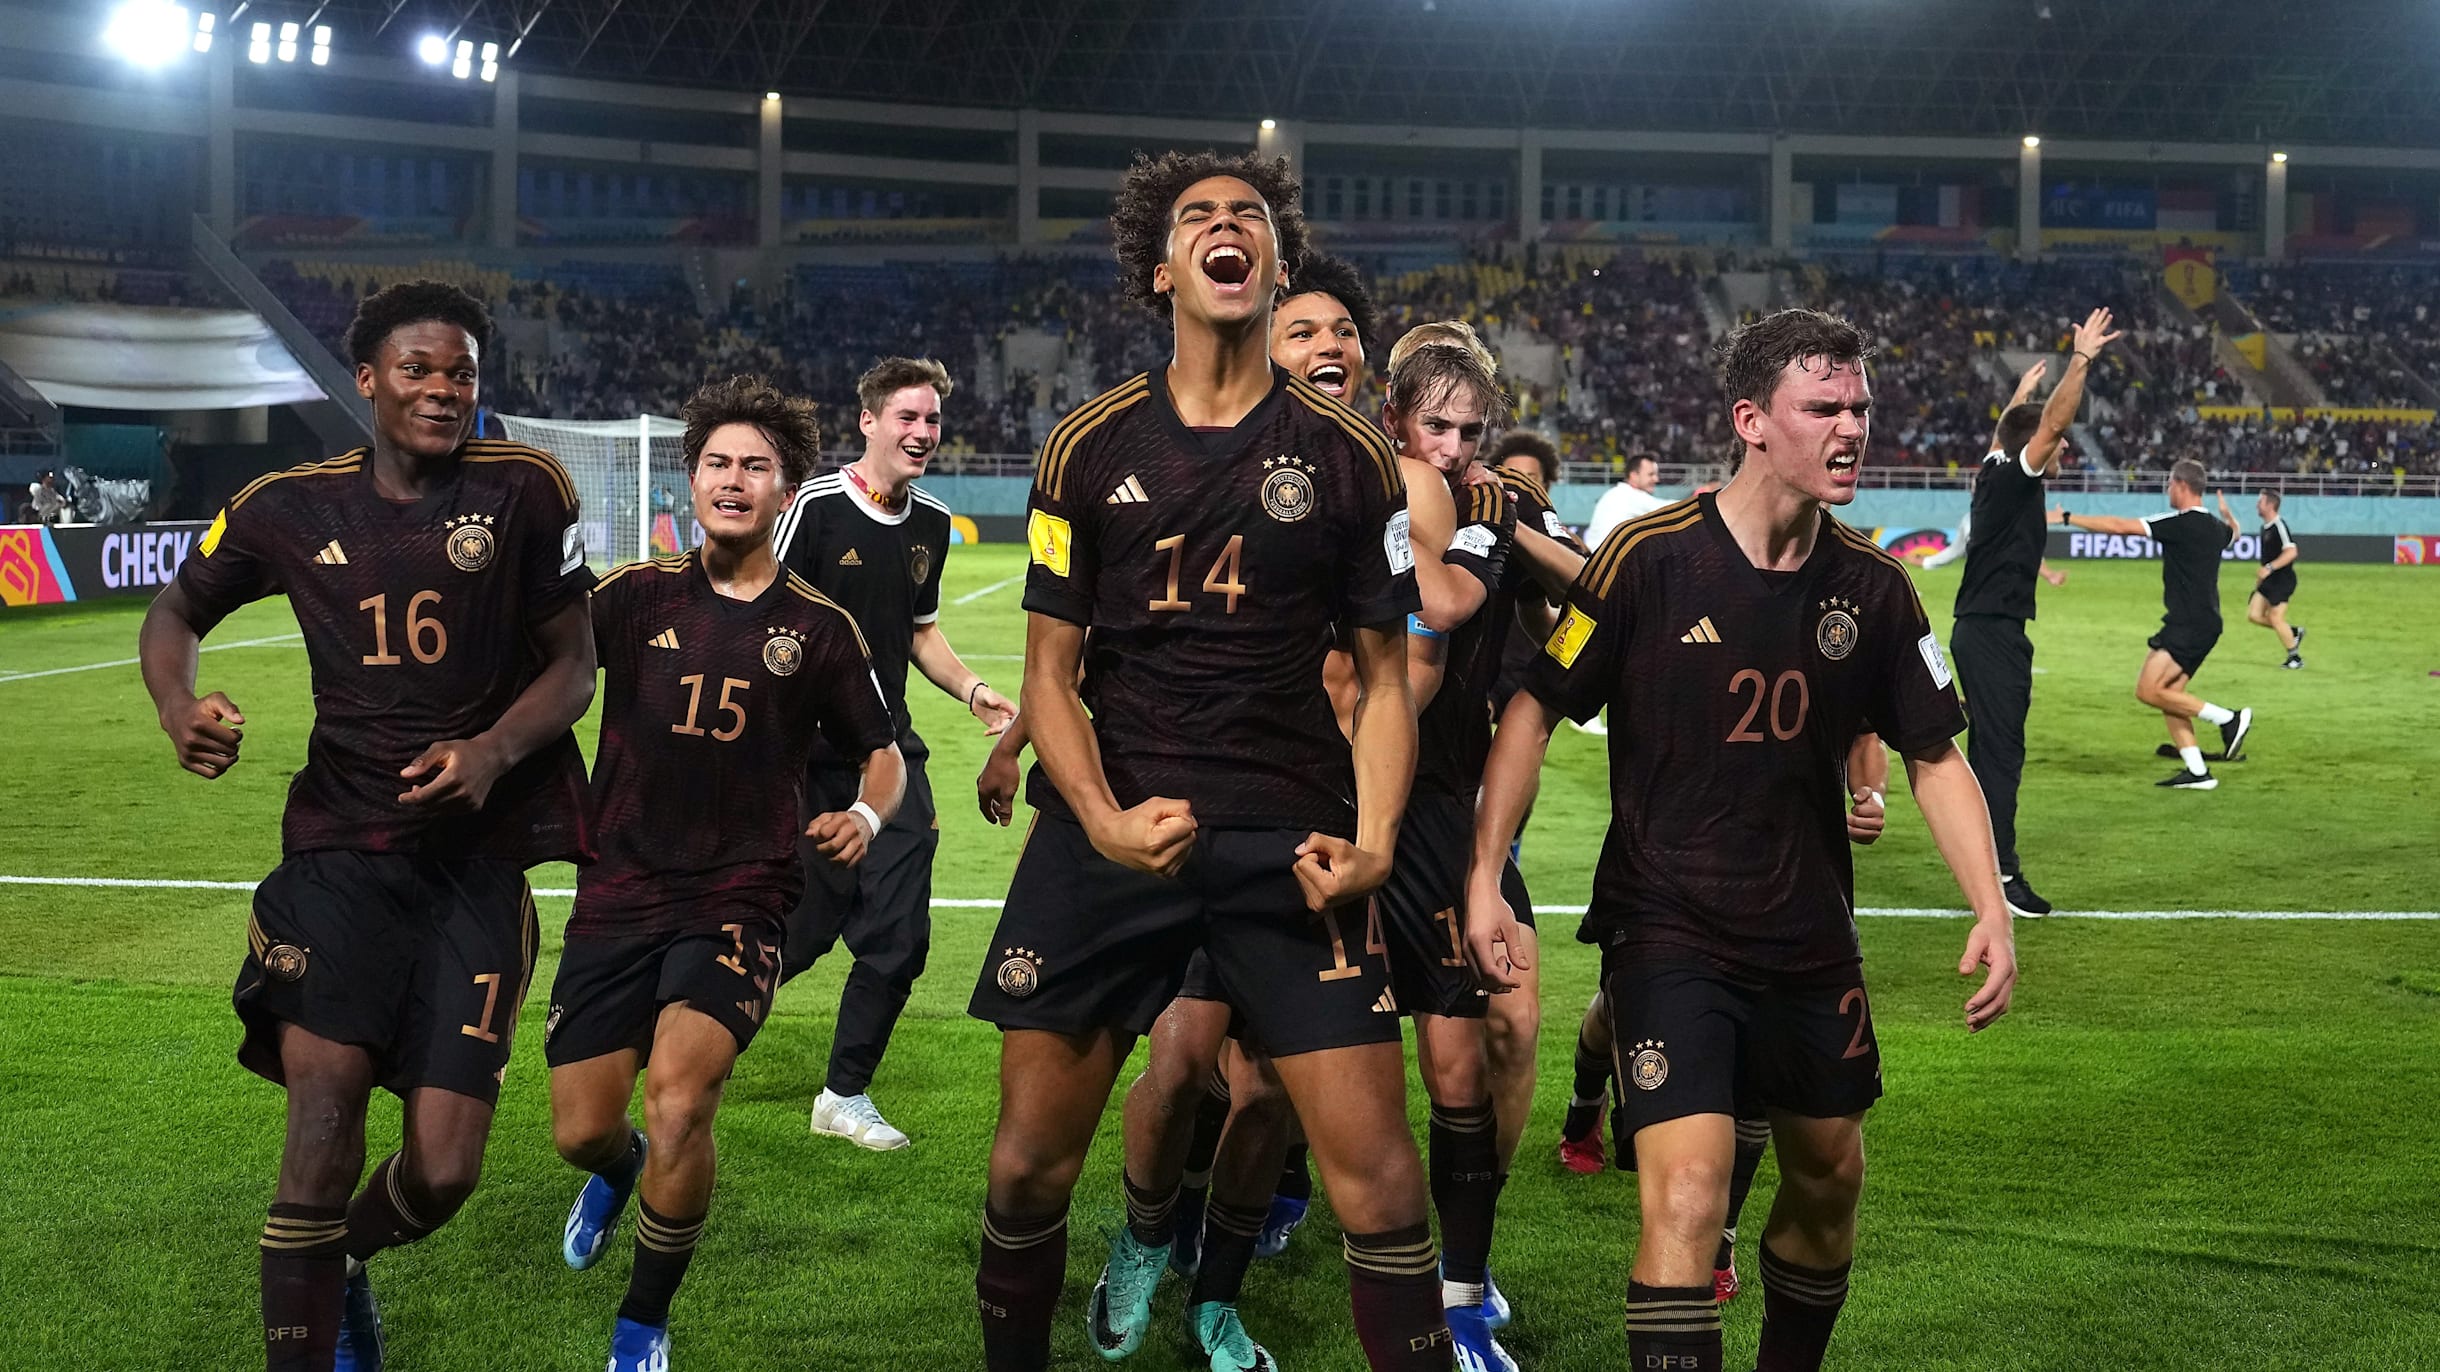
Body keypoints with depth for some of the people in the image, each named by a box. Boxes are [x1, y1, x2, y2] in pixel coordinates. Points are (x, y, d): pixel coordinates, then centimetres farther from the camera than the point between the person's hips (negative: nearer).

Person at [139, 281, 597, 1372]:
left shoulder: (525, 490, -2)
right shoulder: (291, 507, 4)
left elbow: (572, 664, 4)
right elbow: (178, 606, 19)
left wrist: (494, 751, -15)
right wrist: (176, 705, -3)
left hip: (480, 853, 0)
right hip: (342, 841, 1)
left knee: (442, 1174, -3)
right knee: (326, 1093, -20)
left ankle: (345, 1257, 33)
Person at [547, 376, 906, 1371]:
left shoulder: (818, 627, 5)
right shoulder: (639, 596, 5)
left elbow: (882, 752, 13)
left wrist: (866, 815, -7)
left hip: (739, 899, -2)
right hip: (619, 893, 2)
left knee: (679, 1095, -24)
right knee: (579, 1132, 2)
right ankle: (620, 1169, 44)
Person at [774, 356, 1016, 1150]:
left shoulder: (932, 523, 10)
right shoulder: (816, 506, -10)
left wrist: (970, 688, 7)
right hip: (807, 756, -6)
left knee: (898, 936, -1)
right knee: (804, 929, -2)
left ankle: (845, 1096, 16)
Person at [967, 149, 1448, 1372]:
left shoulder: (1348, 456, 5)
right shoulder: (1089, 447, 5)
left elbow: (1383, 675, 8)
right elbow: (1051, 670, 5)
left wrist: (1372, 841, -8)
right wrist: (1104, 818, -12)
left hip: (1289, 838, 0)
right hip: (1110, 829, 1)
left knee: (1377, 1169, -7)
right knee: (1032, 1158, 5)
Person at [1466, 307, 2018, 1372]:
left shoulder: (1873, 586, -1)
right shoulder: (1650, 556, -13)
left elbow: (1934, 756, 7)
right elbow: (1534, 711, -5)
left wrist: (1992, 909, -4)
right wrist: (1483, 879, -10)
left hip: (1811, 937, 5)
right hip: (1666, 932, -5)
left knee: (1828, 1180, 17)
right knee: (1688, 1192, -19)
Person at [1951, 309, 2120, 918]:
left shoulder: (1995, 471, 12)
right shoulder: (2014, 478, -12)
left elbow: (2004, 432, 33)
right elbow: (2054, 421, -22)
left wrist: (2024, 388, 46)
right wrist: (2081, 359, -20)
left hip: (1979, 632, 10)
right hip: (1994, 634, -10)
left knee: (1991, 750, 12)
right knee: (2001, 753, -10)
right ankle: (2000, 875, -11)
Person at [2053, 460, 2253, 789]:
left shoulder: (2179, 524, -14)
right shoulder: (2215, 527, 13)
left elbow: (2120, 526, -16)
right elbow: (2233, 532, 40)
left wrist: (2067, 518, -10)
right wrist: (2228, 514, 62)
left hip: (2187, 624, -10)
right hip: (2206, 623, 10)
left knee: (2148, 690, -12)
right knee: (2168, 694, 10)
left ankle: (2229, 719, -9)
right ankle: (2197, 771, 5)